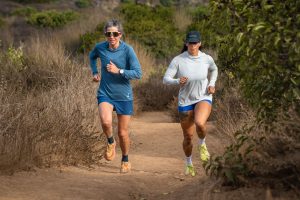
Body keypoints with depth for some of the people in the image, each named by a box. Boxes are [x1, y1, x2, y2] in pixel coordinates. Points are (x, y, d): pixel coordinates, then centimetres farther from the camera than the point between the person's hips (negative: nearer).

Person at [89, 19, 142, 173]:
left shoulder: (127, 50, -15)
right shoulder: (100, 47, -6)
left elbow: (138, 74, -16)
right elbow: (92, 56, 19)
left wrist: (118, 71, -24)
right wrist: (94, 72, 7)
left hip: (124, 95, -1)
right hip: (105, 93, 1)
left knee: (122, 133, 9)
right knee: (106, 122, -29)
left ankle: (125, 161, 35)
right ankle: (110, 142, 3)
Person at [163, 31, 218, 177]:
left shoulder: (207, 59, -9)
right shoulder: (178, 60, -15)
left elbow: (214, 70, 14)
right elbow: (166, 79, -15)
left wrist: (212, 84, -1)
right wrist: (178, 81, -35)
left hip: (203, 99, 0)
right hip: (185, 101, 1)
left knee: (200, 123, -33)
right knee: (188, 137, 9)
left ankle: (202, 144, 2)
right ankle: (188, 163, 39)